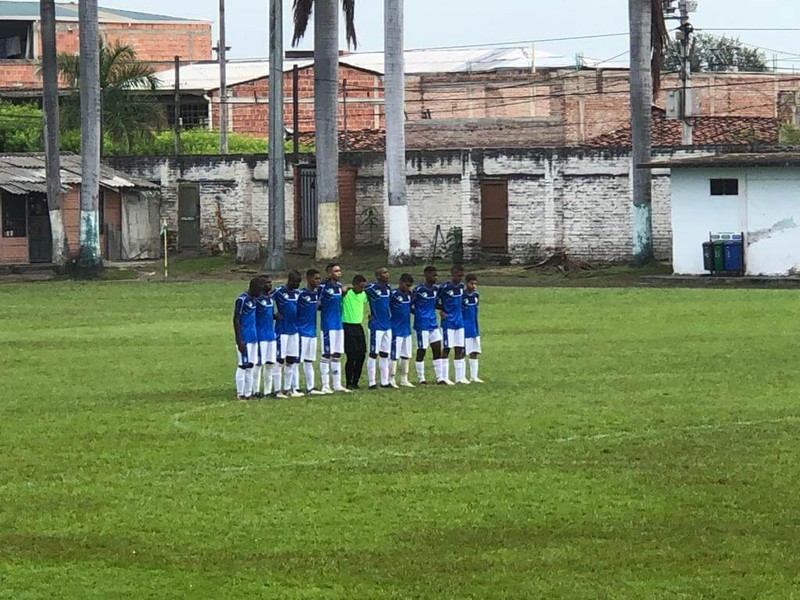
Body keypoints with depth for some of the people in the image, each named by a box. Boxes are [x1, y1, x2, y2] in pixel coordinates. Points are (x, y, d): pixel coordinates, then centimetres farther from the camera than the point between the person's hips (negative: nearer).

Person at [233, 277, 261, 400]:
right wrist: (239, 341, -19)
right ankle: (240, 394, -3)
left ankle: (248, 394, 11)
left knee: (250, 367, 9)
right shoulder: (242, 299, -13)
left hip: (253, 338, 9)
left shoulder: (253, 299, 13)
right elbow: (236, 320, -15)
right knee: (243, 366, -6)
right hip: (244, 338, -9)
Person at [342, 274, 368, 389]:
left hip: (359, 327, 7)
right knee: (351, 356, -7)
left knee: (361, 355, 5)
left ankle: (355, 382, 15)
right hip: (348, 327, -7)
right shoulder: (346, 293, -11)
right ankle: (349, 383, 2)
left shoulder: (363, 294, 9)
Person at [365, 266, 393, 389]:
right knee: (373, 354, -2)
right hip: (376, 326, -7)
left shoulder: (388, 288, 8)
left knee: (385, 355, 10)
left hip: (387, 326, 7)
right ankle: (372, 382, 1)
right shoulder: (371, 288, -14)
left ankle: (384, 382, 15)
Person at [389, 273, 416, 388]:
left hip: (407, 330, 8)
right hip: (396, 330, -8)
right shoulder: (393, 295, -12)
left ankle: (404, 380, 20)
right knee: (395, 356, -4)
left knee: (406, 356, 12)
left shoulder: (408, 295, 10)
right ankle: (391, 380, 2)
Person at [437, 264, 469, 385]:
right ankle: (444, 377, 2)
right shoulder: (445, 288, -14)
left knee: (459, 349, 8)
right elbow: (436, 302, -7)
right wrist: (442, 311, -15)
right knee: (447, 349, -3)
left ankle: (460, 377, 12)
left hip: (459, 322, 7)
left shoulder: (461, 286, 7)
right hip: (448, 323, -7)